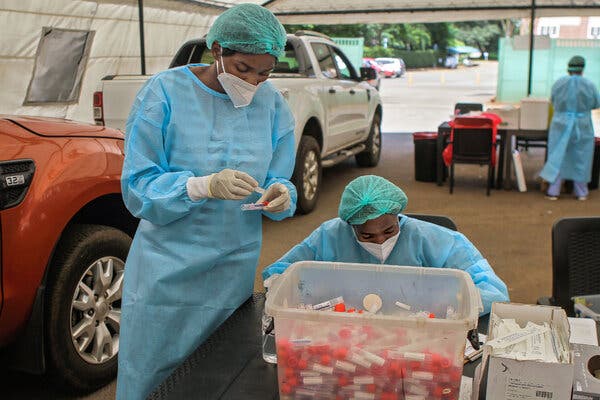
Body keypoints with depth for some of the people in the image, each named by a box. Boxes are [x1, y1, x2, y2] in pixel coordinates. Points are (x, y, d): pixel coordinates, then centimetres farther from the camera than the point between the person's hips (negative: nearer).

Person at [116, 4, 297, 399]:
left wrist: (281, 195, -20)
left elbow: (280, 182, 5)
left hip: (234, 273, 3)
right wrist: (204, 186, -30)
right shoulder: (166, 92, -10)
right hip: (166, 270, -2)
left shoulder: (273, 105, 0)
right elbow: (137, 187, -14)